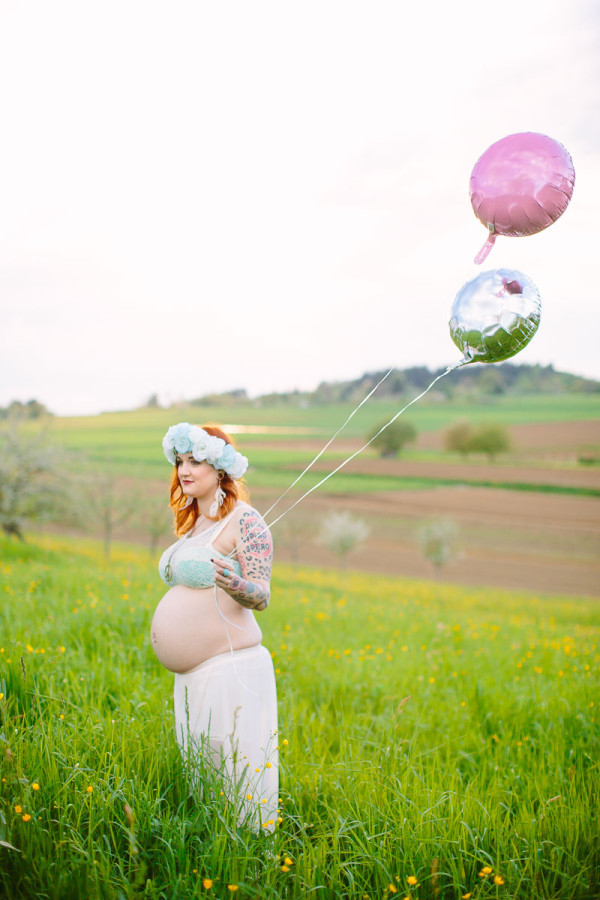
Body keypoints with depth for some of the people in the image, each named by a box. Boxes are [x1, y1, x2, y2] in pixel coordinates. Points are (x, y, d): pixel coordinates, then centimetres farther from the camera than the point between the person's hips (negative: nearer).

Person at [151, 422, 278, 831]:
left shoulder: (244, 520, -10)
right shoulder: (193, 523, 15)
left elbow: (261, 597, -16)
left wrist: (235, 585, -33)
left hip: (231, 669, -9)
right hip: (192, 674, 9)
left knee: (240, 776, -5)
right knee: (197, 775, 13)